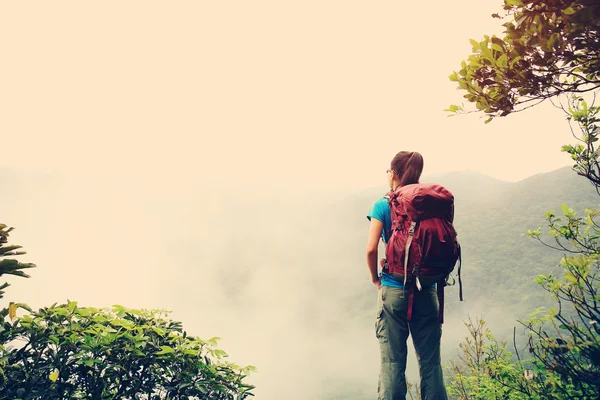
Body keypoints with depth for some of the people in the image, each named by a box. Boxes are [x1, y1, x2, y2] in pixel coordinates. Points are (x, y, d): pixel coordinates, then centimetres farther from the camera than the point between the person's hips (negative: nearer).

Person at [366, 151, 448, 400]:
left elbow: (371, 249, -13)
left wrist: (375, 278, 2)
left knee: (392, 362, 5)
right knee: (431, 361, 11)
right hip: (427, 292, 3)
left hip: (393, 291, -3)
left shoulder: (383, 206, -5)